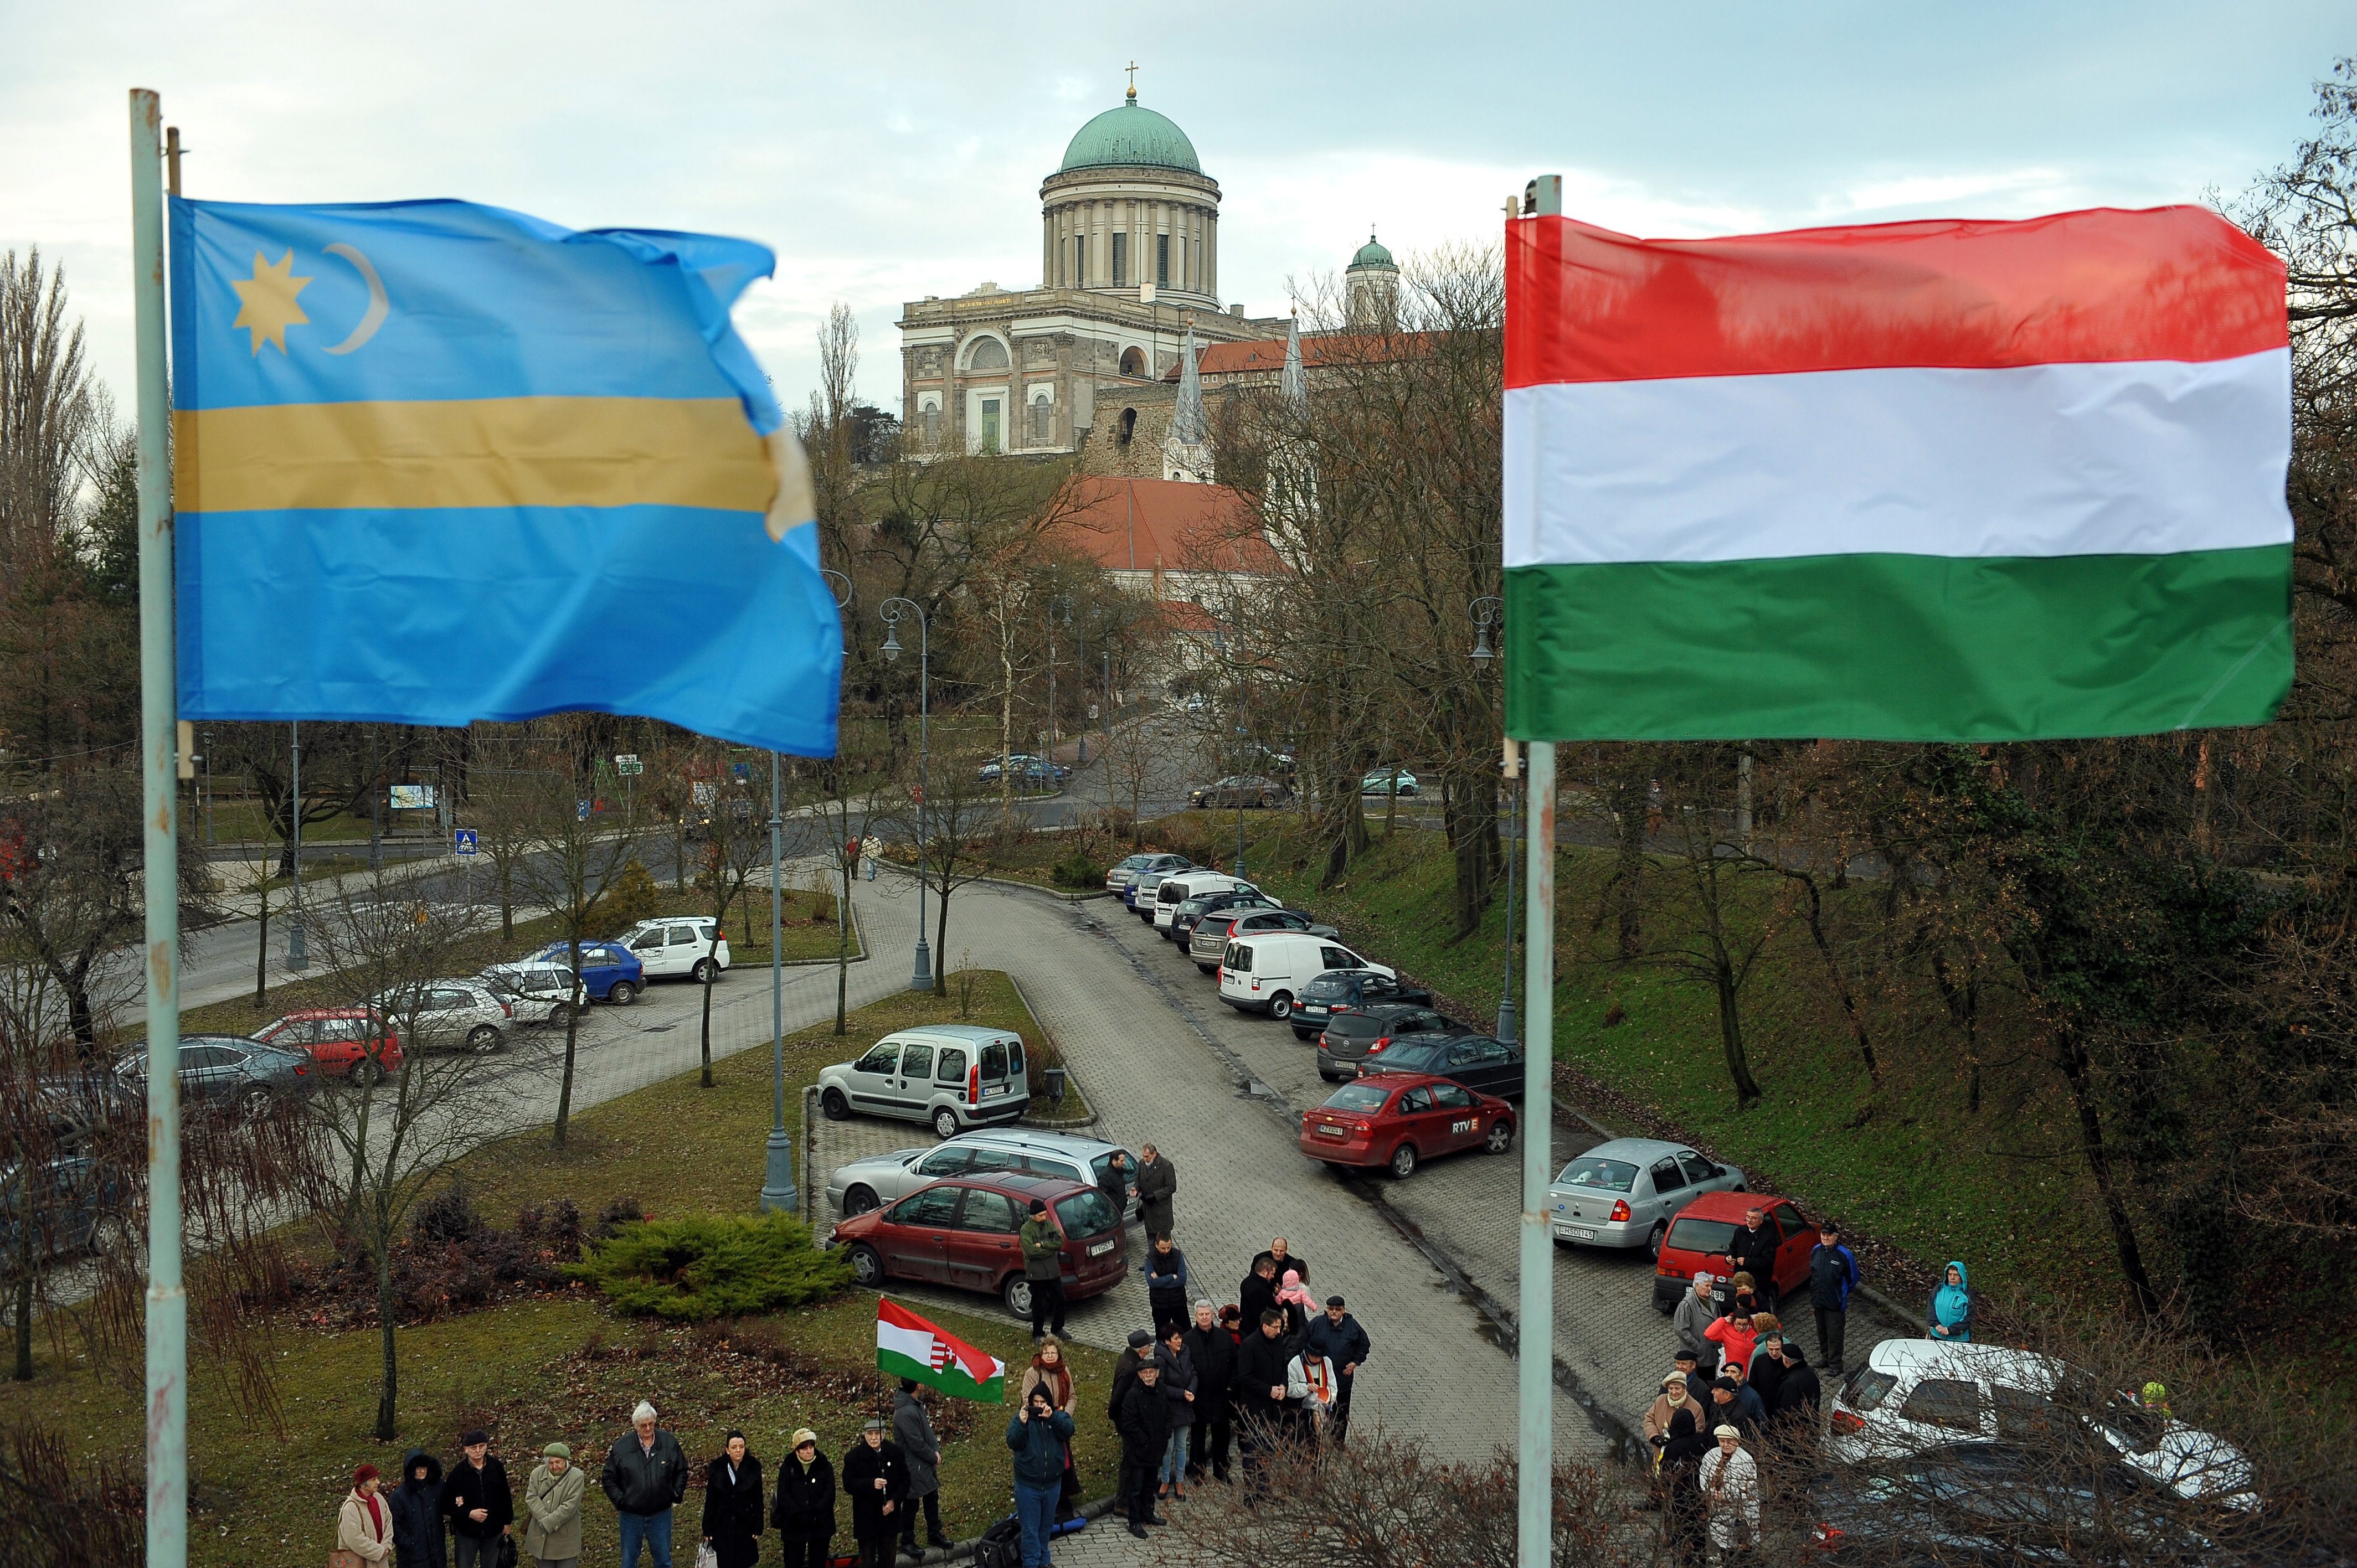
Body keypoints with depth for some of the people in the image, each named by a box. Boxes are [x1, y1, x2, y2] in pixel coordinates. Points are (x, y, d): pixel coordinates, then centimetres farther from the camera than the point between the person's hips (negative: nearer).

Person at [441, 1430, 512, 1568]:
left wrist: (507, 1522, 10)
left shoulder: (497, 1467, -6)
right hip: (466, 1532, -2)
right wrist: (469, 1514, -21)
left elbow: (505, 1496, 6)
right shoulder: (458, 1472, -13)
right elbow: (446, 1504, -10)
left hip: (493, 1531, 2)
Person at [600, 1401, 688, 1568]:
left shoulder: (669, 1443, -3)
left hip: (661, 1515, 1)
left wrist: (677, 1495, 0)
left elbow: (681, 1471, 10)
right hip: (631, 1515, -1)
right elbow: (608, 1479, 2)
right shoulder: (620, 1446, -7)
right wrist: (620, 1501, -7)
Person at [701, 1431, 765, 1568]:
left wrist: (758, 1528, -1)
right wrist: (707, 1529, 0)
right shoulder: (717, 1468, -5)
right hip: (723, 1525, 0)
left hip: (745, 1525, 0)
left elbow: (758, 1500, 1)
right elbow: (710, 1500, 0)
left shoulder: (753, 1467, -4)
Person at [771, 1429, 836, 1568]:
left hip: (820, 1525, 1)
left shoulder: (825, 1467, 1)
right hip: (794, 1527, -1)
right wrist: (800, 1515, -17)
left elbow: (829, 1494, -5)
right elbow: (783, 1496, -6)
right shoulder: (788, 1467, 1)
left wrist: (815, 1513, -17)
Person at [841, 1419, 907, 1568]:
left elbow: (905, 1480, 2)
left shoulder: (895, 1453, -1)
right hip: (866, 1517, -3)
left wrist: (894, 1501, -12)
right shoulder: (853, 1457, -9)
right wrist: (871, 1484, -28)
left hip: (890, 1514, 3)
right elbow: (848, 1485, -13)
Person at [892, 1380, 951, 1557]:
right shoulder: (906, 1413, -29)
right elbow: (917, 1444, -25)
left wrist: (936, 1450, -3)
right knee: (912, 1504, 6)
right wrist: (934, 1457, -11)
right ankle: (907, 1542, 21)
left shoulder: (917, 1404, 3)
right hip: (914, 1467, -9)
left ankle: (934, 1535, 35)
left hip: (926, 1464, 9)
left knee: (932, 1499, 20)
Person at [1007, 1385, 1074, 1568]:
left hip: (1052, 1484, 3)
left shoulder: (1058, 1416, -1)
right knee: (1030, 1529, 0)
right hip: (1028, 1486, -3)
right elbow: (1012, 1443, -16)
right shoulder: (1022, 1417, -6)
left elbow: (1069, 1430, -19)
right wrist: (1022, 1424, -32)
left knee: (1046, 1527, 18)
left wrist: (1052, 1417, -33)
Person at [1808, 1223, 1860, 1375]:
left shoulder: (1845, 1255, -16)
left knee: (1835, 1334, 2)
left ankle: (1835, 1364, 13)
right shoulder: (1816, 1251, 0)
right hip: (1818, 1300, 5)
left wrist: (1842, 1294, 4)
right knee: (1822, 1332, 18)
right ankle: (1825, 1357, 34)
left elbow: (1853, 1279, -4)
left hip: (1835, 1303, -5)